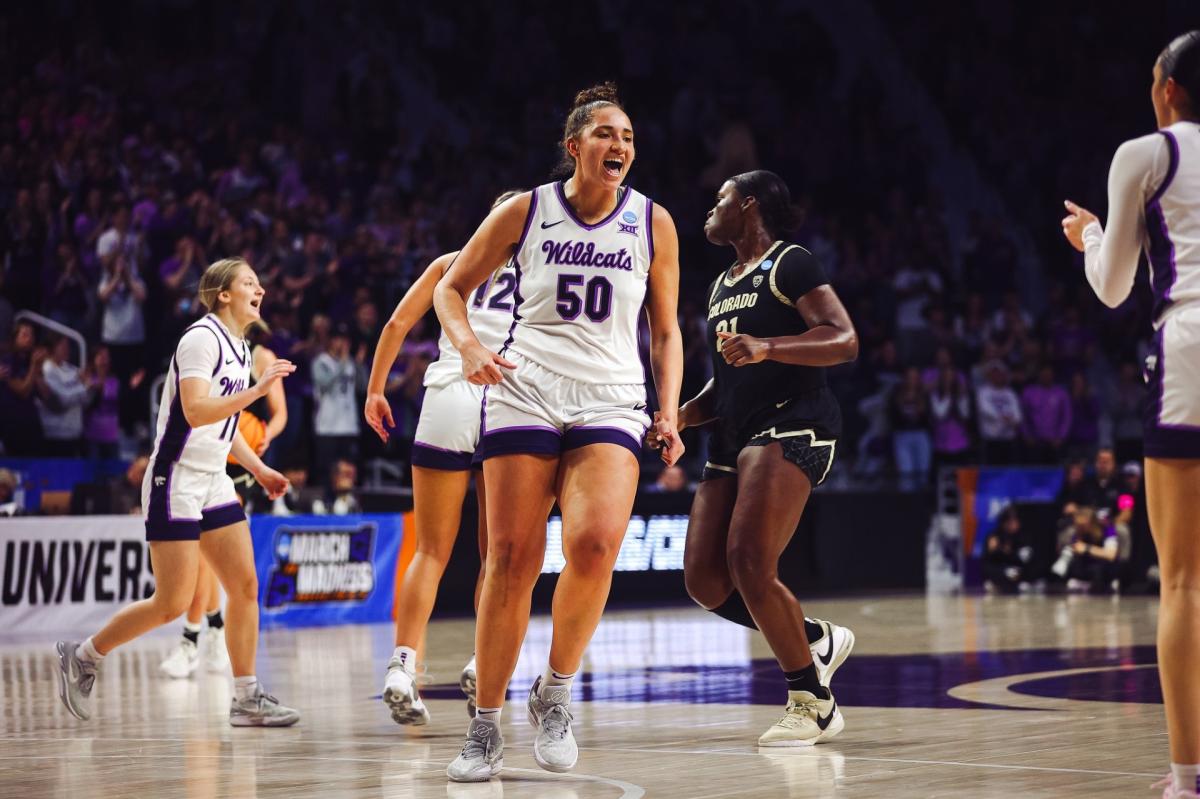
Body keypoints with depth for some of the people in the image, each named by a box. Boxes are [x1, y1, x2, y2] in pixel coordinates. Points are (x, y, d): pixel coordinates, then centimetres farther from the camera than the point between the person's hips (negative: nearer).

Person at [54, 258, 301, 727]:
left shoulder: (239, 347, 13)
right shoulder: (202, 338, -14)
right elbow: (196, 411, -26)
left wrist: (258, 469, 19)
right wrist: (257, 390, -28)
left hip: (212, 482, 9)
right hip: (175, 482, -9)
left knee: (245, 586, 0)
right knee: (172, 604, -8)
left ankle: (246, 700, 5)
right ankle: (82, 658, 10)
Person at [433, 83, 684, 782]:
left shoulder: (652, 223, 6)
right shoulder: (526, 212, 3)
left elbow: (666, 331, 14)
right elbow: (452, 288, 11)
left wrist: (670, 413, 3)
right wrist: (469, 347, -9)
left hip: (611, 403, 0)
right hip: (525, 395, 0)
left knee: (595, 542, -24)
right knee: (513, 560, -6)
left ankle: (556, 693, -3)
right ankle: (486, 729, 6)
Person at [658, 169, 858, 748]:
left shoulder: (790, 264, -3)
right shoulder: (721, 286, 24)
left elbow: (844, 341, -16)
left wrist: (766, 347, -29)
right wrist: (680, 417, 13)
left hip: (791, 425, -9)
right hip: (734, 438, 9)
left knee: (749, 563, -23)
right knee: (704, 580, -1)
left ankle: (812, 703, -10)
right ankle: (818, 640, 19)